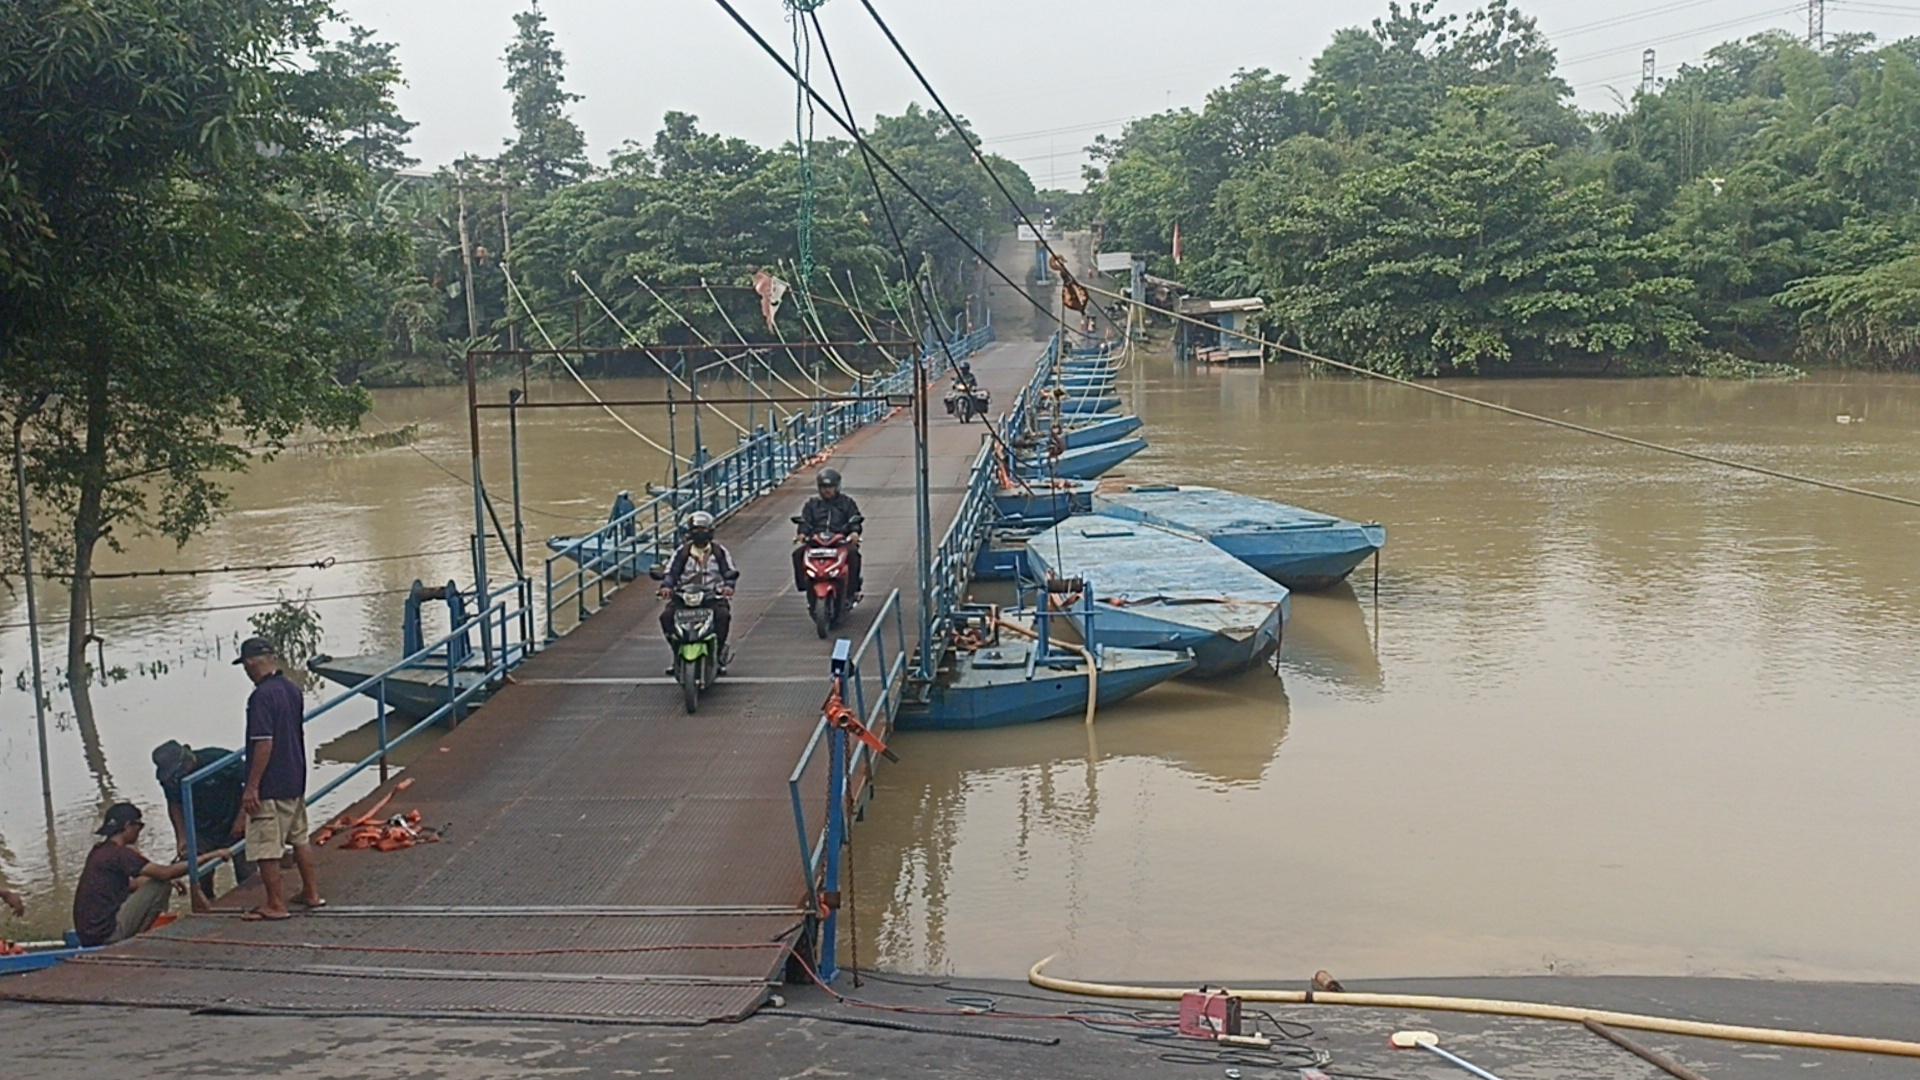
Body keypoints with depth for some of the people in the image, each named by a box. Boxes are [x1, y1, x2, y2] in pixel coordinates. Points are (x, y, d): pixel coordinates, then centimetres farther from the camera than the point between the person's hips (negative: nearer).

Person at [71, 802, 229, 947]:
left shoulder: (99, 851, 14)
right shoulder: (119, 853, -14)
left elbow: (127, 885, 26)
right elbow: (164, 873, -21)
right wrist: (207, 857, -17)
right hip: (107, 934, -9)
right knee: (161, 885, -6)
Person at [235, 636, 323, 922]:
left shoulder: (261, 696, -19)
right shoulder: (292, 689, 7)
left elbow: (264, 744, -22)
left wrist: (251, 787, -18)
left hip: (269, 787, -9)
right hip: (296, 780, 9)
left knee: (265, 848, 1)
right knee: (300, 839, 18)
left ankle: (276, 905, 5)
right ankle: (312, 894, 26)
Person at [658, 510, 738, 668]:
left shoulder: (719, 552, 8)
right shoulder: (682, 552, 9)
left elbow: (730, 571, 0)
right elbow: (671, 571, 2)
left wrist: (728, 585, -22)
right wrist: (666, 586, -19)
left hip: (713, 597, -1)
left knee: (723, 614, -32)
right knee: (666, 615, -23)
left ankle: (719, 648, -14)